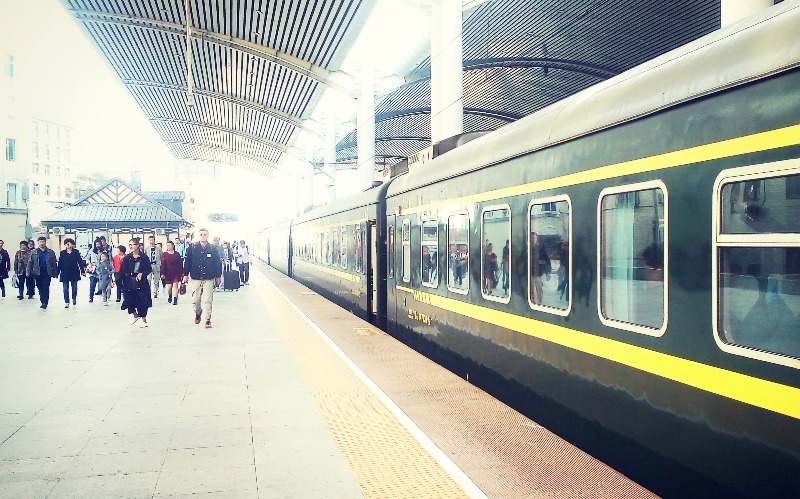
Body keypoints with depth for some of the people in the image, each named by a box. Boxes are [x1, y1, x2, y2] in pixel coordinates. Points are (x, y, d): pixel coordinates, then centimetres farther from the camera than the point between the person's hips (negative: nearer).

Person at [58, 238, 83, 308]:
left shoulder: (76, 252, 0)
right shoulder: (62, 253, 3)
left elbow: (80, 262, -1)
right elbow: (60, 263, 4)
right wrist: (58, 272, 2)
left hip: (74, 273, -1)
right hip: (65, 273, 1)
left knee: (74, 287, 8)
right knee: (65, 288, 1)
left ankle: (74, 299, 29)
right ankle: (66, 302, 7)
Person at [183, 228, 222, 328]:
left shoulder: (212, 248, 1)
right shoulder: (192, 248, 1)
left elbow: (218, 263, 5)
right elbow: (187, 262, 4)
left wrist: (218, 276, 5)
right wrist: (185, 274, 2)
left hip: (209, 278, -1)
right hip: (196, 277, 1)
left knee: (208, 300, -5)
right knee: (196, 299, 7)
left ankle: (208, 320, 1)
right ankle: (197, 314, 35)